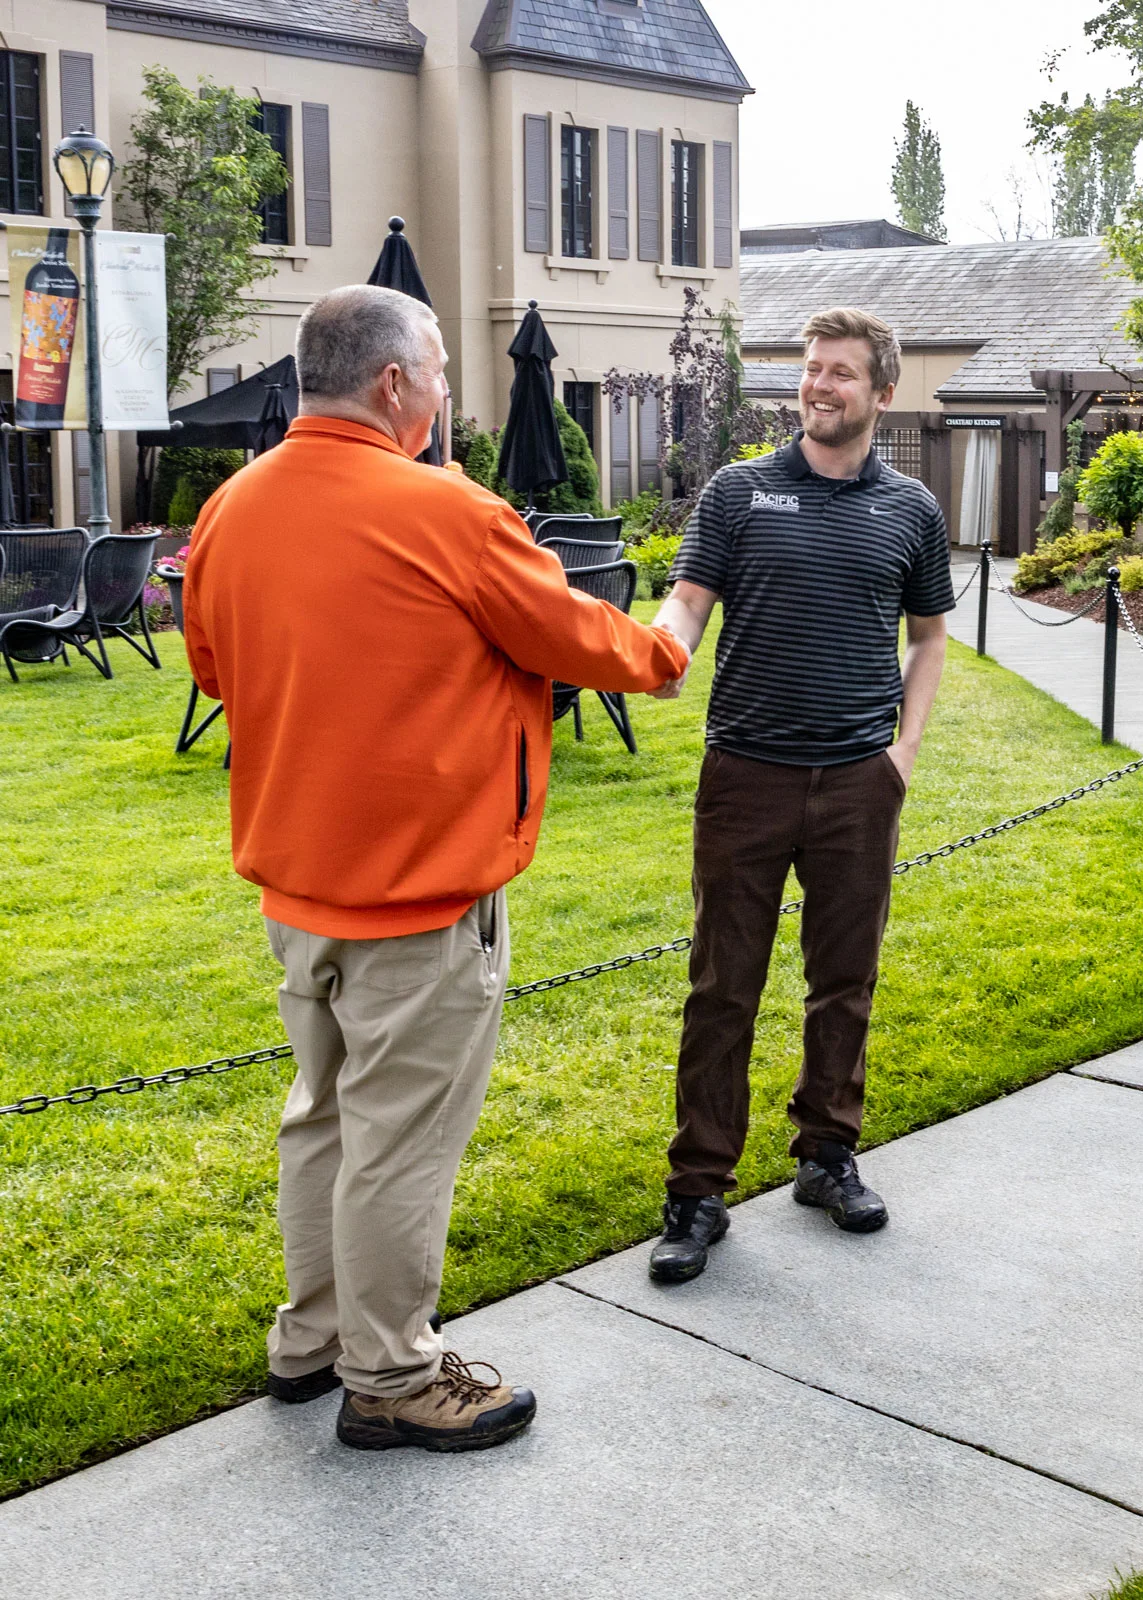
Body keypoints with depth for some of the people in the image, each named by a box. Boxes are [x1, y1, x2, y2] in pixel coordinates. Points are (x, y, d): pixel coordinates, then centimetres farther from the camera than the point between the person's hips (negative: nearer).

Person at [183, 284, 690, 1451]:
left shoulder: (231, 510, 0)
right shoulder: (444, 514, -19)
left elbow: (213, 666, 14)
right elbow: (576, 637, -7)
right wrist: (661, 655, 13)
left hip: (294, 876, 8)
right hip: (422, 887, -7)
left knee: (326, 1111, 21)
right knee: (402, 1136, 5)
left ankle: (310, 1338, 35)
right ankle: (390, 1378, 19)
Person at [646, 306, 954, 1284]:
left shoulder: (911, 510, 8)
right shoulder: (741, 491, 2)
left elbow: (929, 635, 17)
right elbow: (688, 602, -4)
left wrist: (908, 742, 5)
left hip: (859, 781, 2)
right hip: (746, 774, -2)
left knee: (846, 981, 12)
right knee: (724, 987, 2)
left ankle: (829, 1155, 29)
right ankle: (700, 1191, 10)